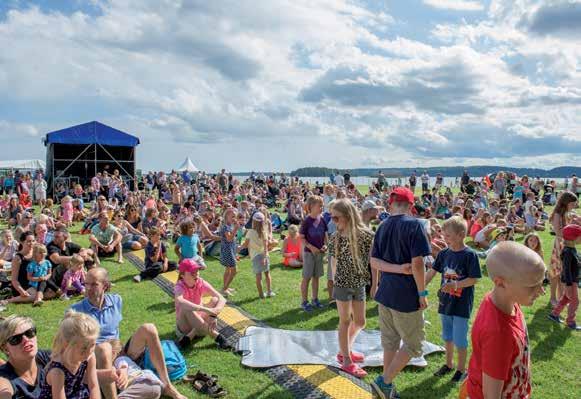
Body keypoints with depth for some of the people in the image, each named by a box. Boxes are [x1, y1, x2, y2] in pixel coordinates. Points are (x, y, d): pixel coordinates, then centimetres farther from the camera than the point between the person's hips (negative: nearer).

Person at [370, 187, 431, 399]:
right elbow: (417, 263, -21)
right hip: (407, 296, -6)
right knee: (413, 344, 11)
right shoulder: (414, 224, -14)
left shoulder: (382, 226, 5)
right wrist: (422, 293, -11)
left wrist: (397, 268, -9)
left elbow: (374, 262, 2)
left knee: (390, 341, 18)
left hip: (385, 293, 6)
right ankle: (384, 381, 8)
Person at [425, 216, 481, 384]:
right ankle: (449, 364, 36)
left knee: (460, 339, 4)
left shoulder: (469, 255, -15)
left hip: (462, 304, -6)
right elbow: (432, 272, 6)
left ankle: (461, 369, 23)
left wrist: (456, 285, -28)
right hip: (445, 301, 6)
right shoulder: (444, 253, 1)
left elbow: (474, 279, -15)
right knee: (447, 336, 19)